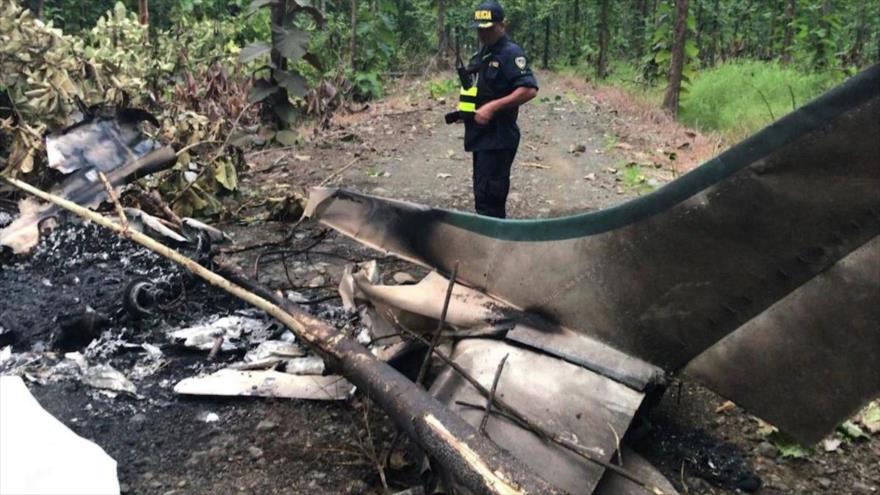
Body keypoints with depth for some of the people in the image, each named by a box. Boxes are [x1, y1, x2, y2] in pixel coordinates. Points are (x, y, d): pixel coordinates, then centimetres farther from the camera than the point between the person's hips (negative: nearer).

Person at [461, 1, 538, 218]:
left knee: (488, 197, -11)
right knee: (483, 194, 16)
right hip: (481, 135, 10)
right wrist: (463, 109, 13)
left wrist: (493, 107, -26)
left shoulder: (510, 53, -12)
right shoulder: (482, 54, 17)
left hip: (498, 137, -10)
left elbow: (529, 89, -23)